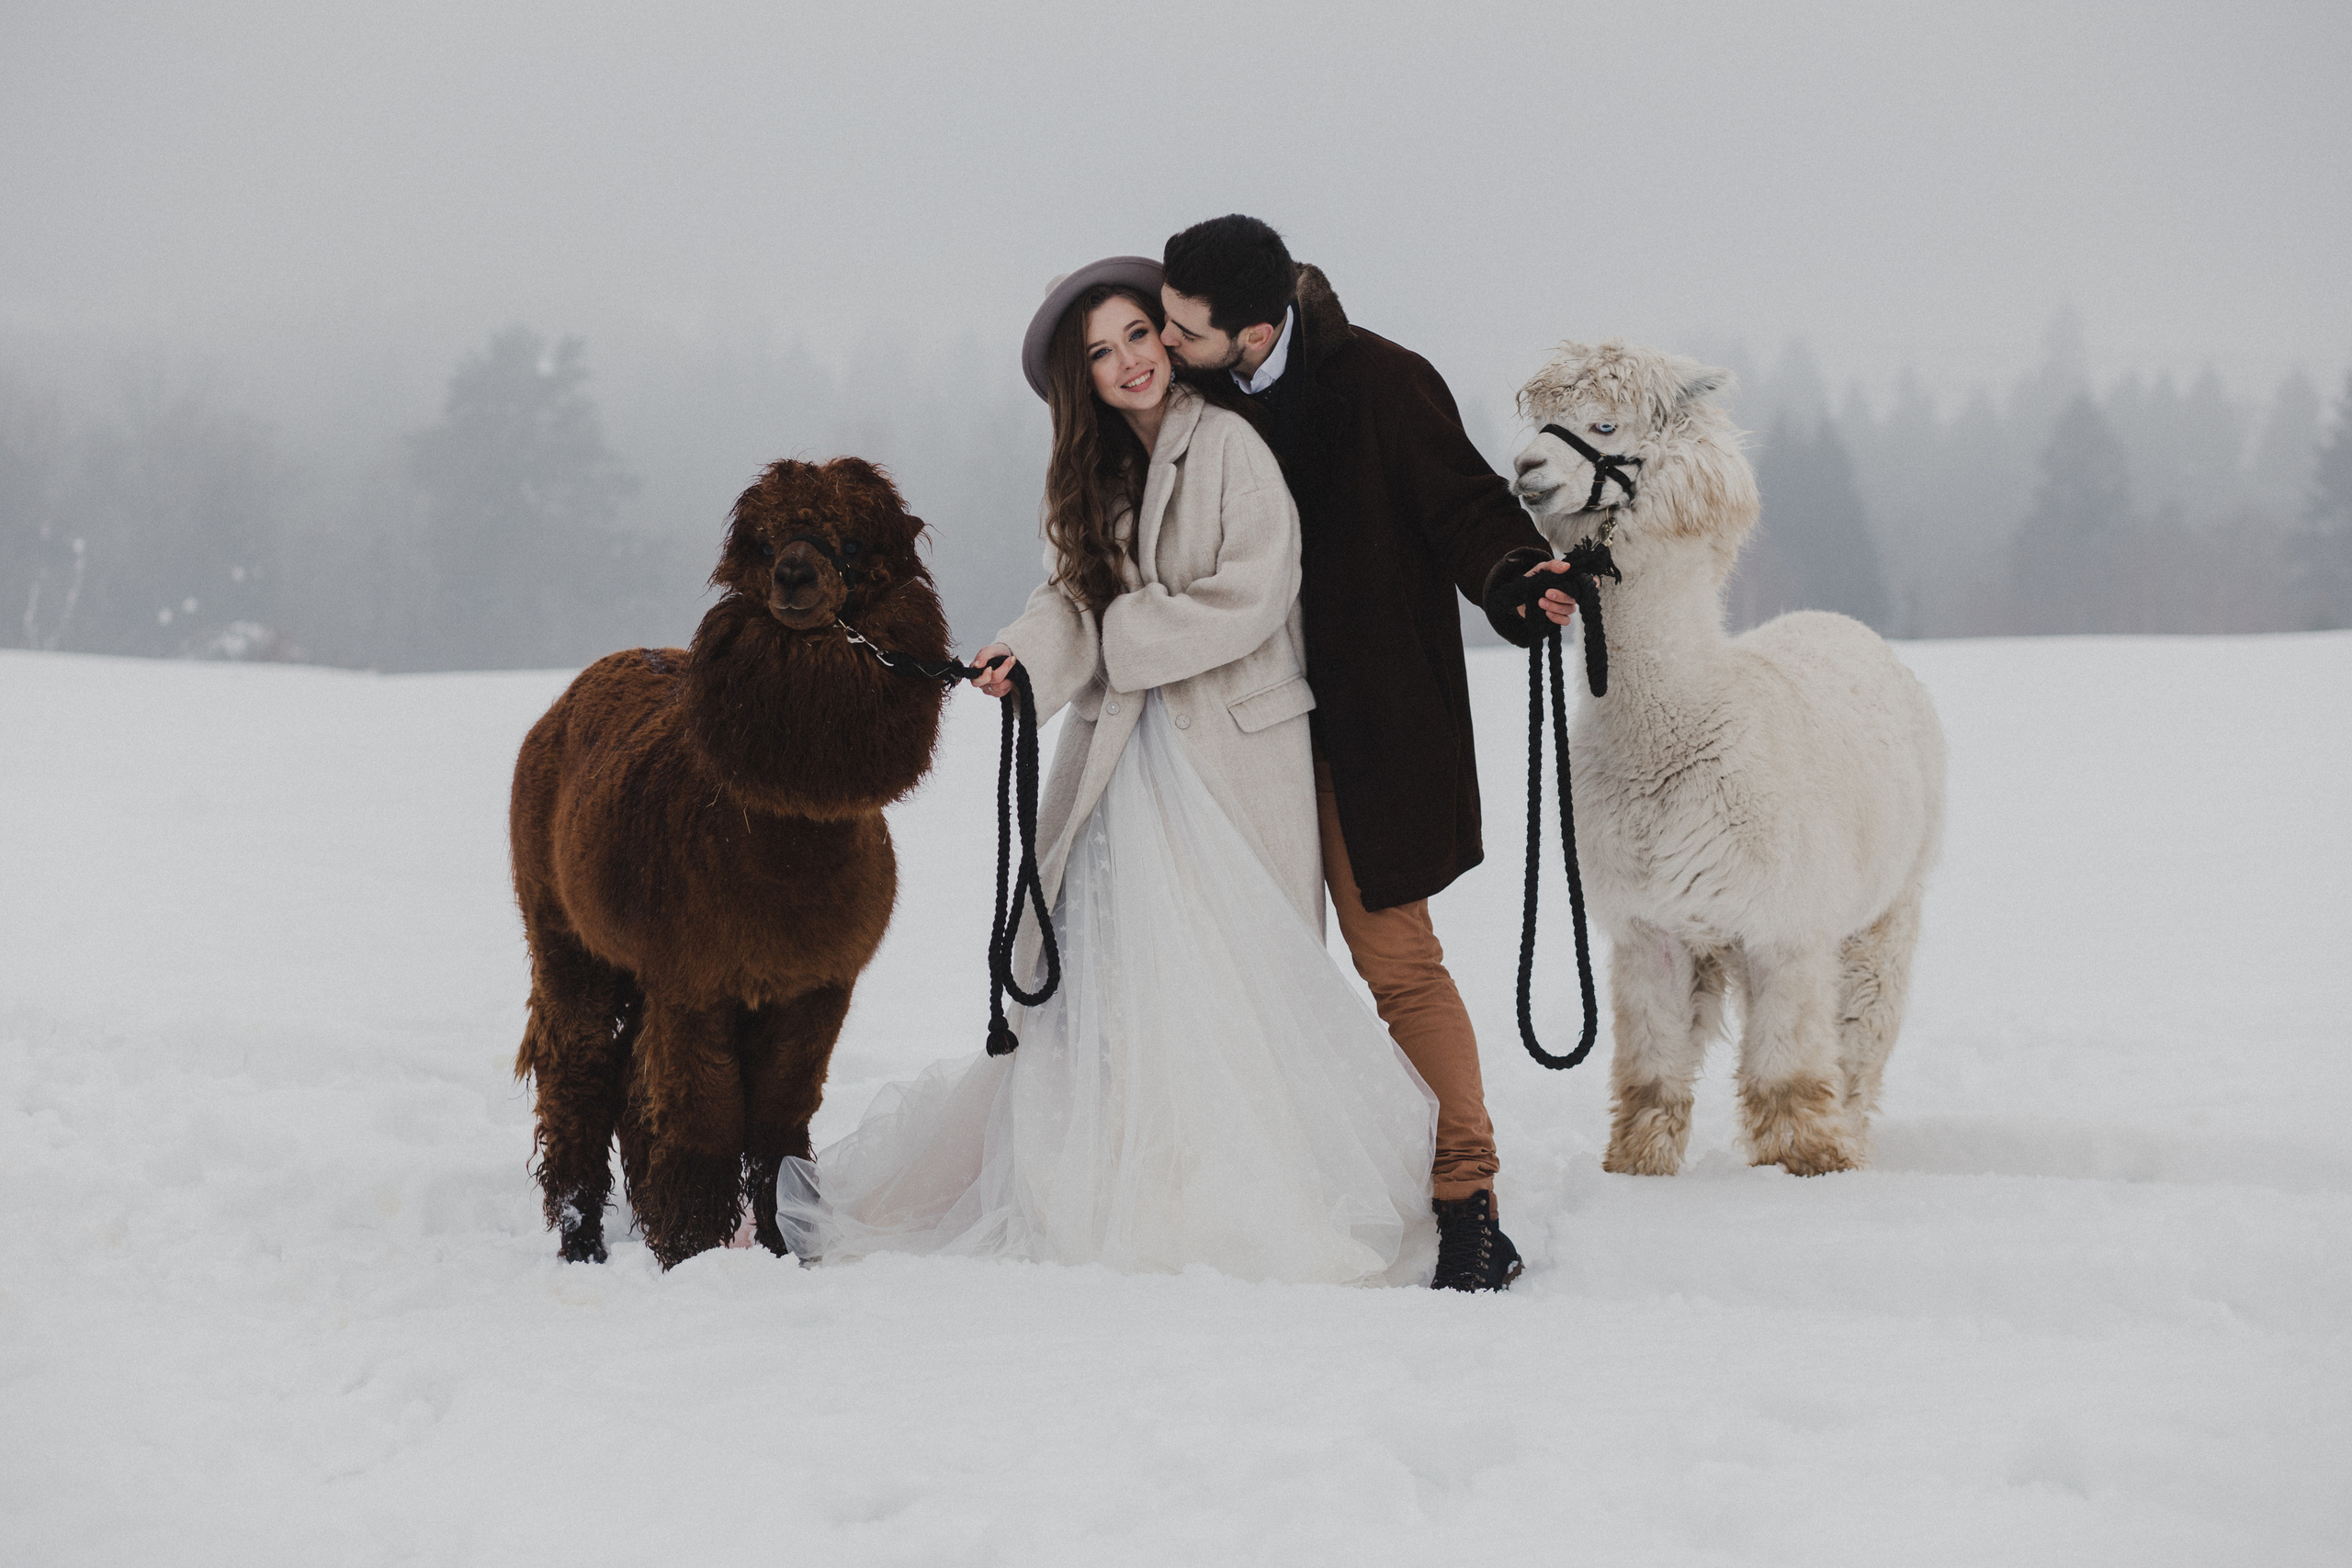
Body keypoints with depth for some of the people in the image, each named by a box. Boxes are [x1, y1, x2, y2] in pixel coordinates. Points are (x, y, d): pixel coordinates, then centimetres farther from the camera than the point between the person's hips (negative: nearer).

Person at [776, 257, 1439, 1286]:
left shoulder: (1229, 447, -7)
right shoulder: (1096, 472, 14)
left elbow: (1249, 598, -13)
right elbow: (1076, 595, 8)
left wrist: (1116, 636, -8)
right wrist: (1036, 649, -13)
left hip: (1230, 745, -6)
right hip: (1122, 751, 6)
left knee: (1234, 970, -5)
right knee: (1104, 967, 0)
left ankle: (1251, 1201, 2)